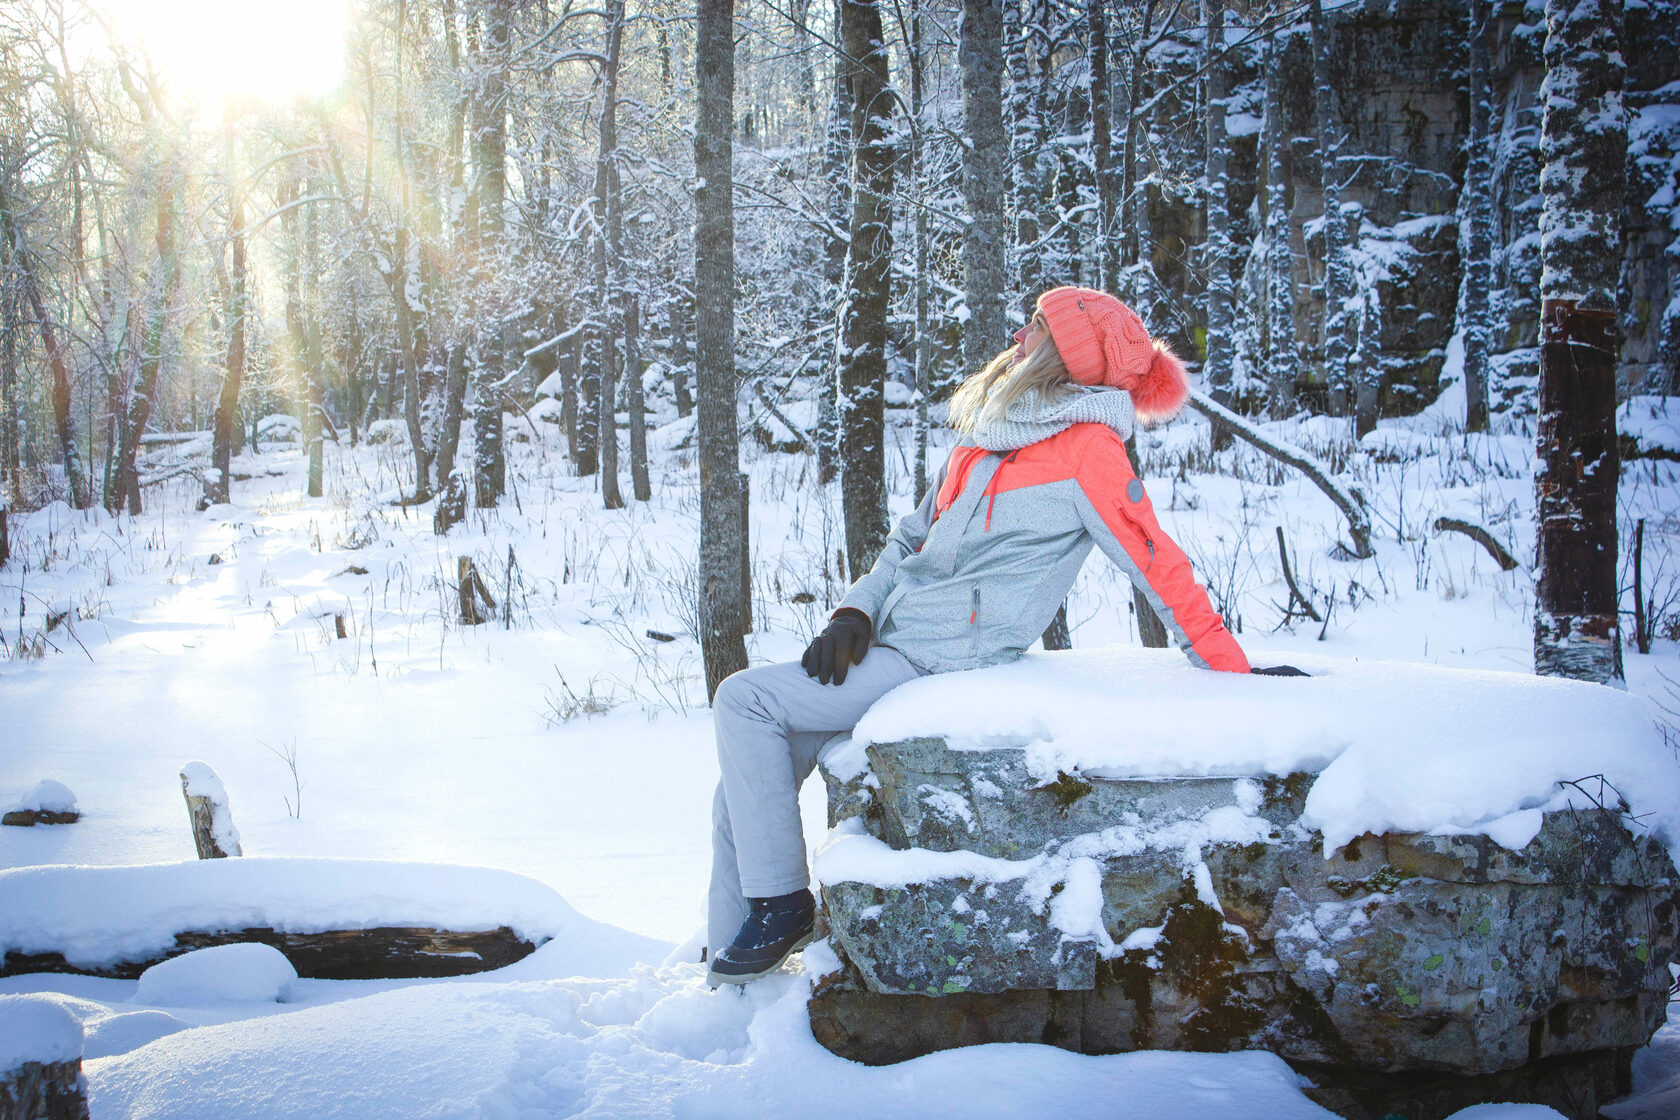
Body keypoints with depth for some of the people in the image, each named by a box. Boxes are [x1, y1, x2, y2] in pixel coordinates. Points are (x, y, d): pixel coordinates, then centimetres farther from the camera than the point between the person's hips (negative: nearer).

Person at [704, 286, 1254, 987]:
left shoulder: (1086, 448, -8)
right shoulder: (987, 437, 17)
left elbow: (1158, 565, -8)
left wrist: (1236, 677, -8)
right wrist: (857, 612, 4)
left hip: (943, 661, -8)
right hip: (892, 645, 8)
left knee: (744, 700, -17)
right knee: (743, 784, 2)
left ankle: (780, 904, -9)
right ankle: (731, 965, 8)